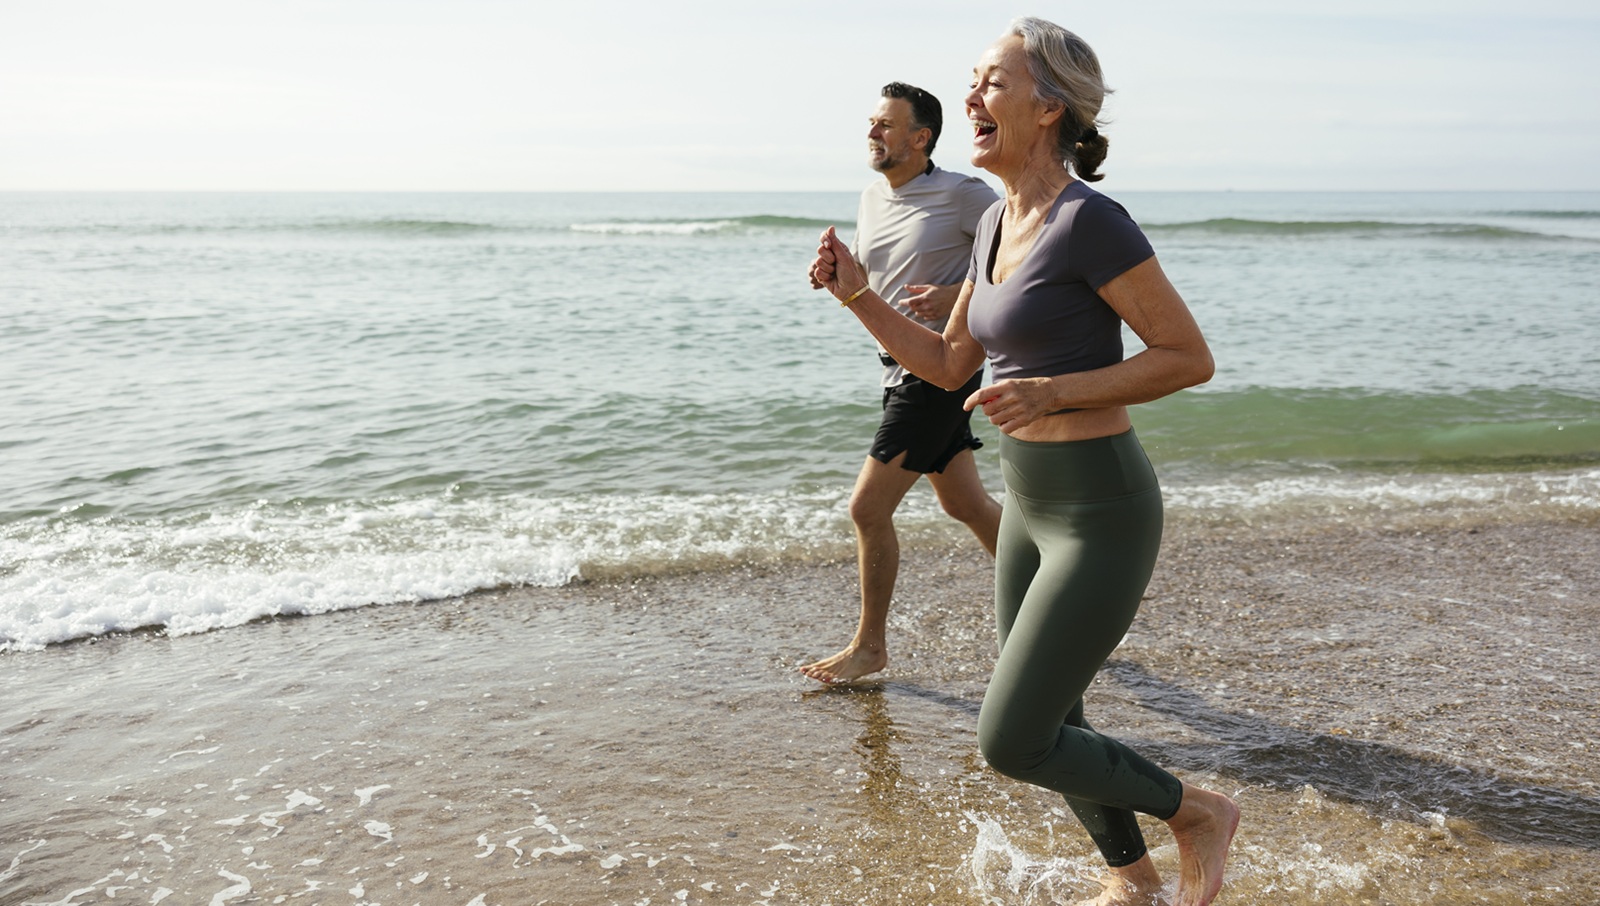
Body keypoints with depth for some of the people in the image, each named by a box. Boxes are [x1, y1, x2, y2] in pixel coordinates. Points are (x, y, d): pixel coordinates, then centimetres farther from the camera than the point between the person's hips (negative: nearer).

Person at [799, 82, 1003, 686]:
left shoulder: (962, 194, -13)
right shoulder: (871, 199, 10)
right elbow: (859, 279, 20)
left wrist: (957, 295, -22)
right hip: (903, 366, 8)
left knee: (868, 507, -7)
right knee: (966, 504, 18)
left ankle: (869, 645, 9)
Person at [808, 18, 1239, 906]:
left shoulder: (1091, 220, -18)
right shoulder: (999, 222, 8)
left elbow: (1190, 357, -15)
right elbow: (947, 363, 14)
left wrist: (1052, 391, -24)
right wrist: (856, 295, 2)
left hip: (1101, 517, -8)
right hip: (1035, 508, 9)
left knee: (1010, 744, -4)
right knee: (1045, 729, 19)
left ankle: (1197, 811, 20)